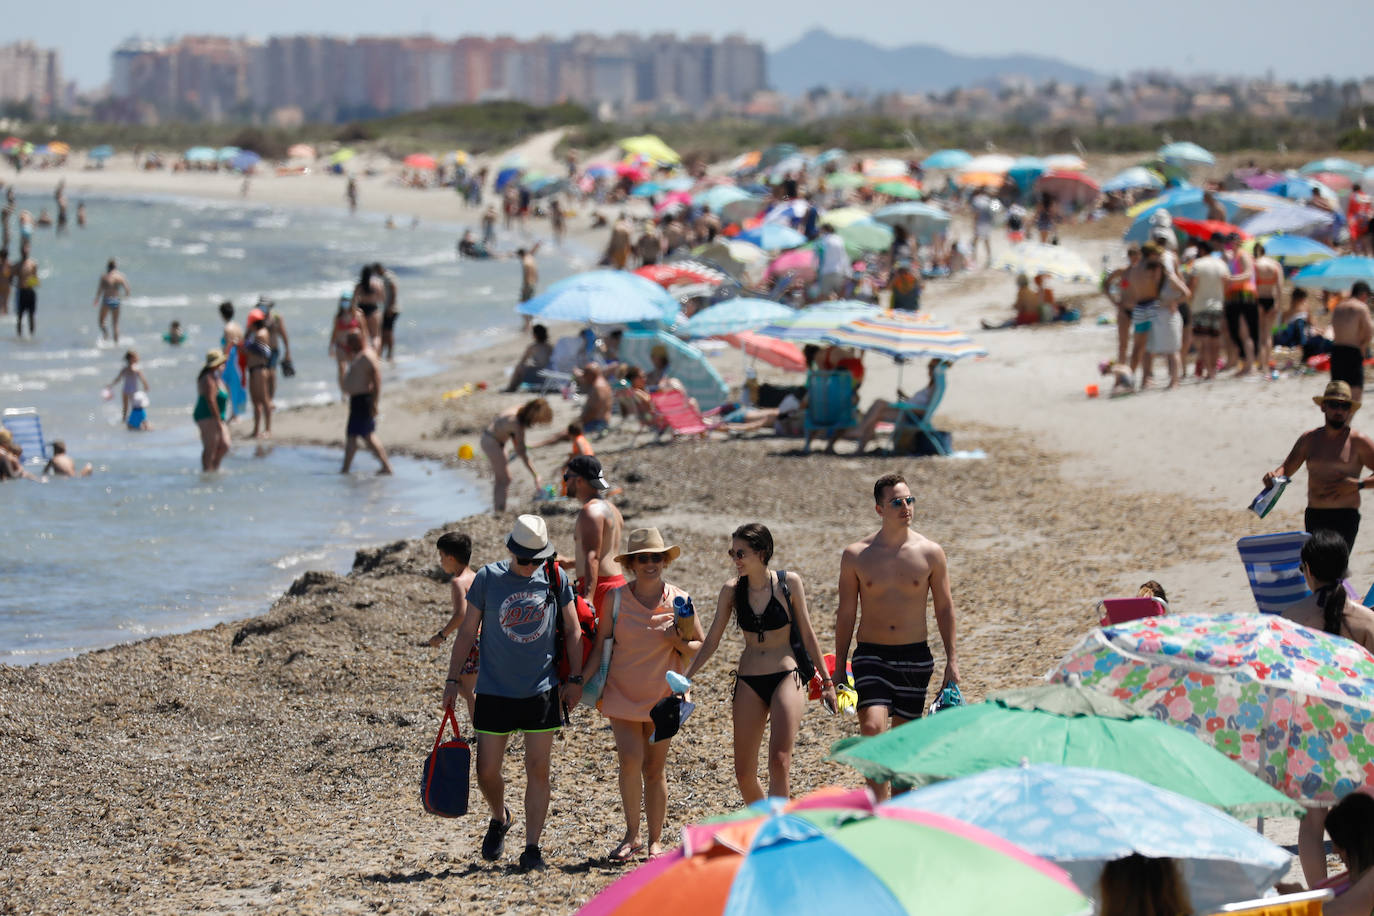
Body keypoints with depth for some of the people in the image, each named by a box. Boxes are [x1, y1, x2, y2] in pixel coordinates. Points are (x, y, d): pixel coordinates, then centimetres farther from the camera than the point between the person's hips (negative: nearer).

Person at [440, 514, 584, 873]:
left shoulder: (555, 578, -1)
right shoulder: (487, 578, -4)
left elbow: (572, 630, 8)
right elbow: (467, 632, 3)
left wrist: (574, 679, 4)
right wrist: (452, 680, 1)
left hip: (542, 691, 0)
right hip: (494, 691, 0)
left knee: (538, 769, -1)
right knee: (487, 771, 2)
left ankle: (532, 847, 6)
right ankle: (499, 819, 32)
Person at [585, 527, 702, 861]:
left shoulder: (679, 601, -2)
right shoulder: (616, 598, -3)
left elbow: (700, 646, 6)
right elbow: (600, 645, 4)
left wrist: (679, 643, -15)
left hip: (662, 695, 1)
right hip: (622, 695, -1)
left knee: (655, 768, 5)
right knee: (630, 761, -15)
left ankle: (655, 841, 16)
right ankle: (631, 836, -1)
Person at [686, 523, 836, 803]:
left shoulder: (789, 583, -5)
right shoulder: (732, 590, 1)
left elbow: (807, 635, 3)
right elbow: (711, 640, 6)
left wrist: (825, 680, 6)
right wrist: (684, 677, -1)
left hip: (786, 678, -3)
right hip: (748, 683, 3)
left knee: (779, 761, -18)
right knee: (744, 773, 3)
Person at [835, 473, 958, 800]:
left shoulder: (930, 552, 0)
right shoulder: (856, 555, -1)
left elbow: (944, 608, 7)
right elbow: (846, 613, 5)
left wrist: (952, 661, 3)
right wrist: (838, 668, 4)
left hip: (915, 656, 1)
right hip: (871, 654, -1)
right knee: (872, 727, -20)